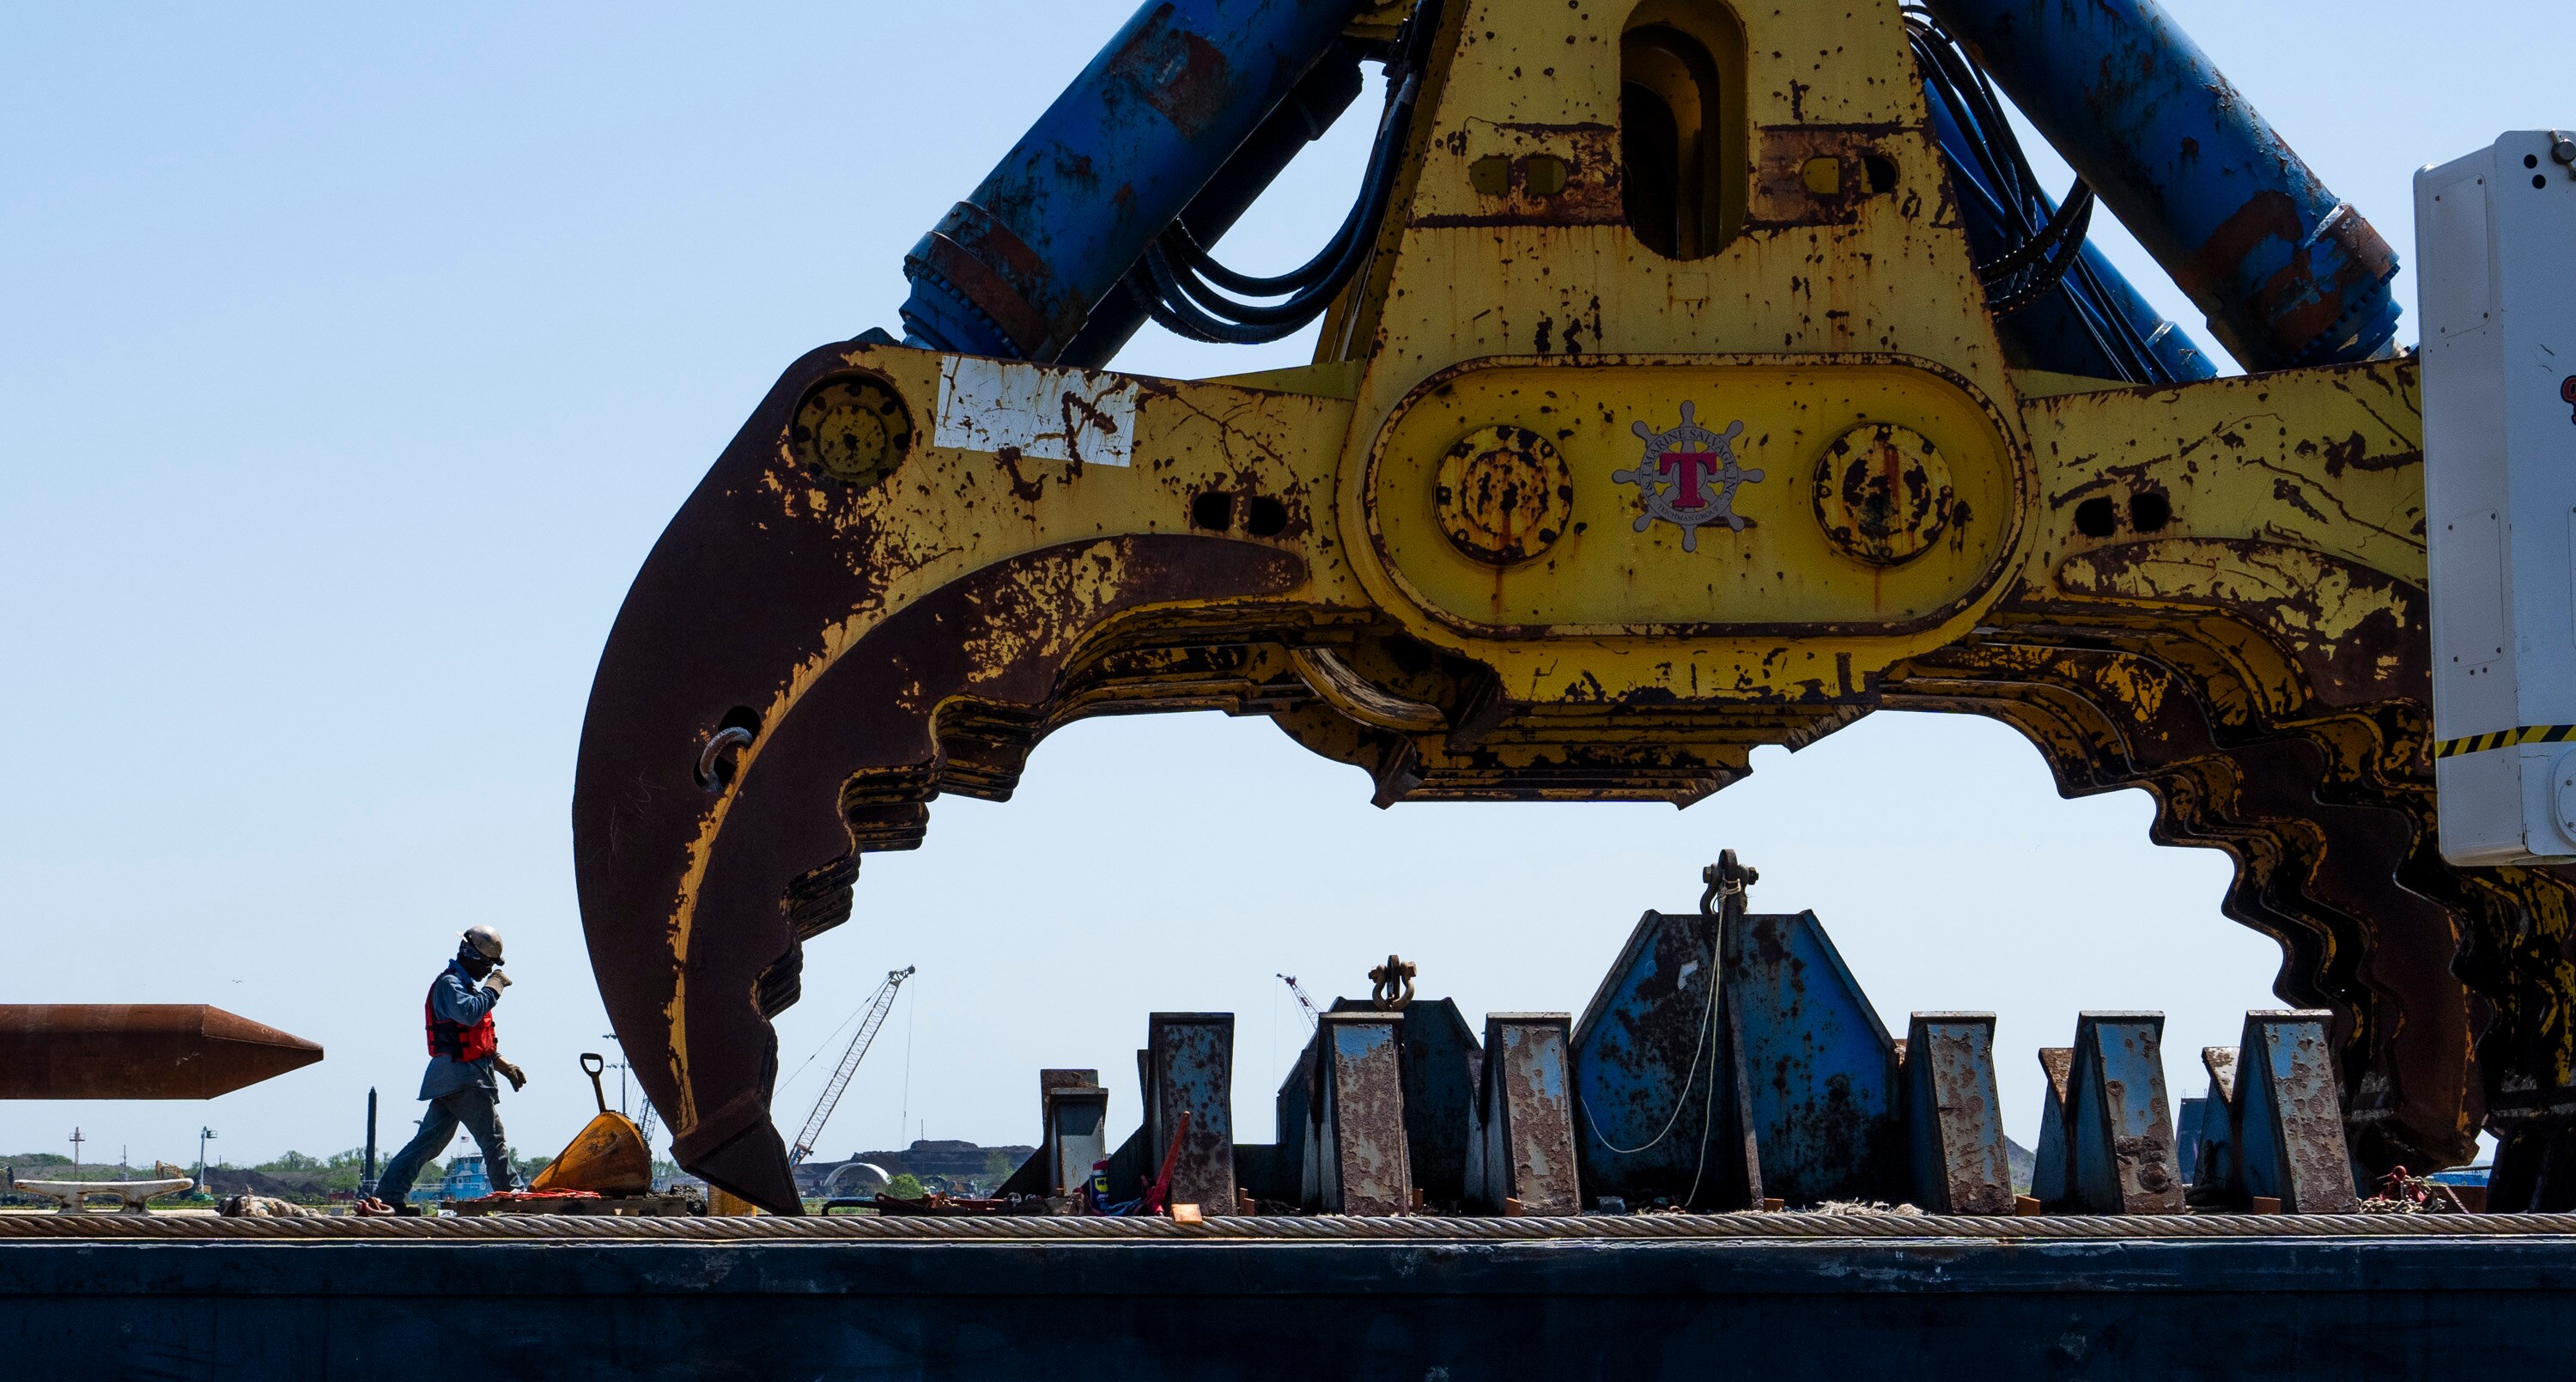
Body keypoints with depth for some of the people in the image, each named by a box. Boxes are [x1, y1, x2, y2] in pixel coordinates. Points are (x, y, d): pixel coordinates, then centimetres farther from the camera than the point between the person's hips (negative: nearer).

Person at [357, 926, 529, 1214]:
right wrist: (493, 988, -16)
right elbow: (469, 1014, -27)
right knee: (493, 1137, -7)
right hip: (461, 1075, -10)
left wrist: (503, 1064, 20)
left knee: (429, 1140, 5)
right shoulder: (449, 983, -7)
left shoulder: (463, 985, 26)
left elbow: (480, 1040, 29)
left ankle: (388, 1197, 1)